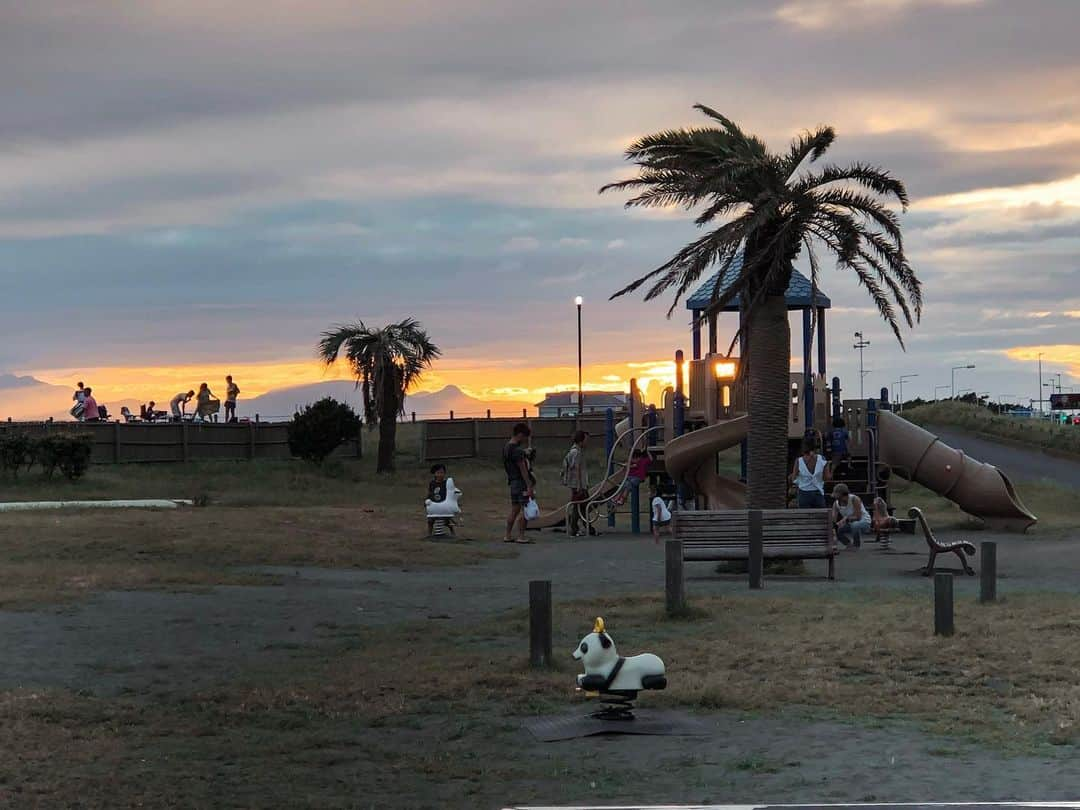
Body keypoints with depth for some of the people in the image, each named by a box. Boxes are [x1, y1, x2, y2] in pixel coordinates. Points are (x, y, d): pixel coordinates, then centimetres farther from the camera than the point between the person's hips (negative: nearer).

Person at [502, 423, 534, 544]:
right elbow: (522, 469, -19)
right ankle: (521, 537, -5)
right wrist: (529, 486, -18)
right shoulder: (517, 450, -18)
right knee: (524, 509, -6)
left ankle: (507, 536, 15)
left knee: (514, 509, 13)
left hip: (512, 481, 9)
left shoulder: (506, 448, 12)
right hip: (521, 482, -9)